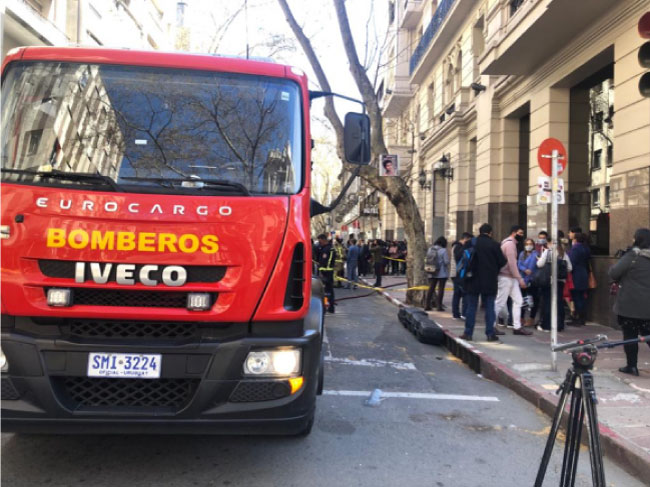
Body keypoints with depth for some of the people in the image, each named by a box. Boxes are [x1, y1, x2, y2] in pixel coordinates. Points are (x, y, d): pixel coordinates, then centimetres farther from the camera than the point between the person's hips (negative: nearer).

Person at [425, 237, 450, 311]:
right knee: (440, 289, 3)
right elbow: (446, 261, -13)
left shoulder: (430, 249, 3)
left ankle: (427, 305, 9)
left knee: (431, 288, 9)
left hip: (432, 273, 5)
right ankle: (439, 306, 4)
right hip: (442, 273, -5)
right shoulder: (443, 250, -13)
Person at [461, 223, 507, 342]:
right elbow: (502, 262, -5)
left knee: (471, 307, 8)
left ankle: (468, 333, 10)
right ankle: (490, 333, 7)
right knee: (489, 308, 6)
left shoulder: (471, 243, -3)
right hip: (489, 282, -1)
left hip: (473, 281, 1)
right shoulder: (494, 245, -7)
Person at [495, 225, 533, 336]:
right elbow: (512, 263, -20)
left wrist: (518, 278, 12)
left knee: (518, 301, 6)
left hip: (511, 278, 10)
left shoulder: (511, 243, 16)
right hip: (506, 278, -10)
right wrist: (520, 279, -19)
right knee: (500, 302, -2)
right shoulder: (510, 243, -14)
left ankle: (517, 327, 9)